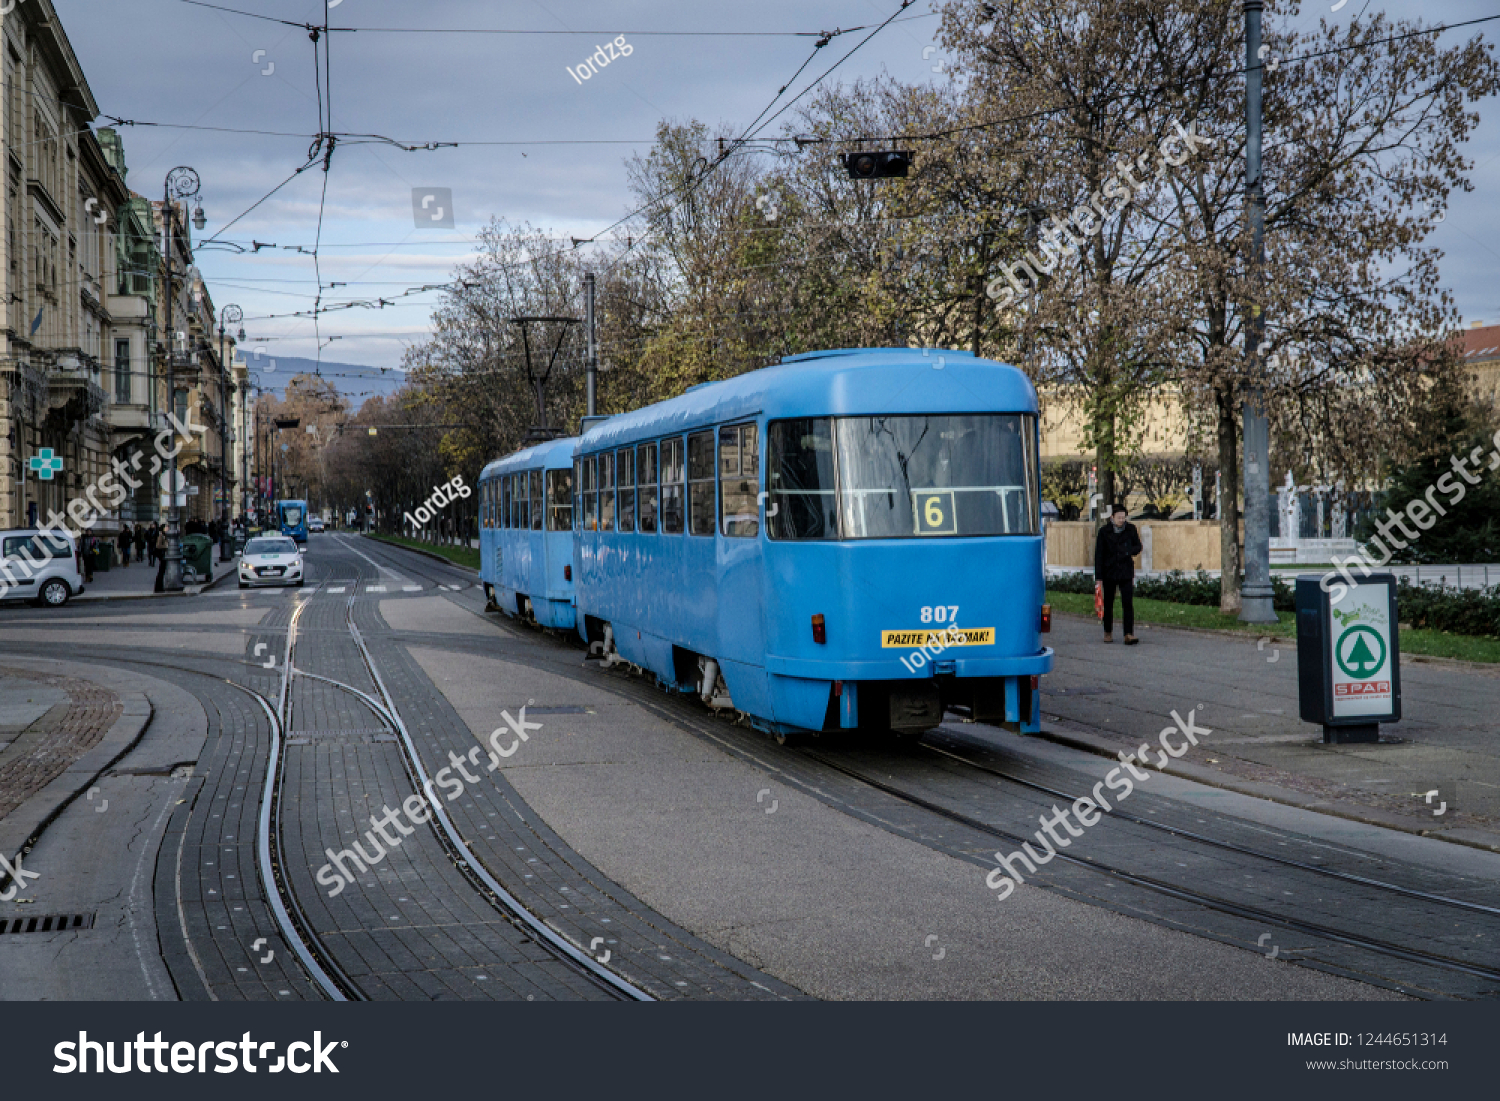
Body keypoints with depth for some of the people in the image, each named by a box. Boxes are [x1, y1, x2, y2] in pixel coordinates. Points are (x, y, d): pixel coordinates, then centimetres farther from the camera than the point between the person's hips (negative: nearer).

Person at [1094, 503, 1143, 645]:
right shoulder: (1104, 531, -3)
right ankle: (1108, 632, 26)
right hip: (1109, 573, 0)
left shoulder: (1130, 529, 2)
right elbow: (1099, 554, -3)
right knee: (1108, 603, 10)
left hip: (1126, 572, 0)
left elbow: (1138, 547, 12)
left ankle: (1129, 634, -14)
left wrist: (1128, 551, -12)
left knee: (1128, 603, -10)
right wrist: (1098, 577, -7)